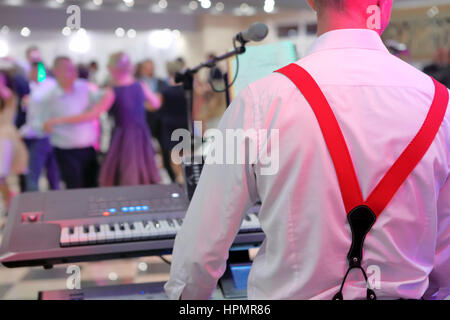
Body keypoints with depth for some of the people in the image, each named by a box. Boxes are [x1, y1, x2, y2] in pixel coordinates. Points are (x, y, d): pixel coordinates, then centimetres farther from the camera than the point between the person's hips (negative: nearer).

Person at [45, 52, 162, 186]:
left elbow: (91, 115, -18)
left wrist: (57, 121, -14)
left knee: (125, 182, 5)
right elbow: (156, 103, 16)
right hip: (142, 137, 5)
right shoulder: (141, 86, -1)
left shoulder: (112, 93, -14)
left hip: (124, 139, -4)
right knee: (144, 180, 13)